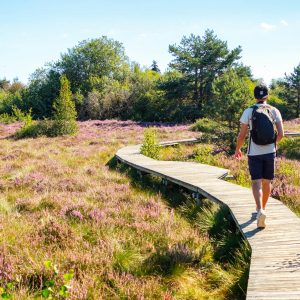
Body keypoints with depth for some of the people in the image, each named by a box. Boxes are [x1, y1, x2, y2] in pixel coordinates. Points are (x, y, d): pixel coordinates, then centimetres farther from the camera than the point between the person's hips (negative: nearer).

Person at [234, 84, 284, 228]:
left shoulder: (248, 111, -4)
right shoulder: (274, 111, 1)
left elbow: (242, 135, -5)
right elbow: (281, 134, -1)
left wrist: (237, 149, 11)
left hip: (254, 153, -2)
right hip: (270, 151, 2)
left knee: (256, 182, -3)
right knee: (267, 182, 14)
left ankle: (260, 210, -22)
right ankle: (262, 209, 28)